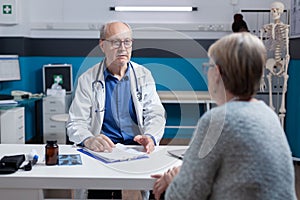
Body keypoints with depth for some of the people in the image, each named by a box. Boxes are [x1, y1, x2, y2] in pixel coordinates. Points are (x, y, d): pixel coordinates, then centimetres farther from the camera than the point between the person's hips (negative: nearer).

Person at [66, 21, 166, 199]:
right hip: (102, 150, -1)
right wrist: (88, 139, -22)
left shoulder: (144, 75, 11)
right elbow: (76, 123, 2)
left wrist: (150, 137, -19)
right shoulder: (88, 80, 6)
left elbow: (156, 114, 5)